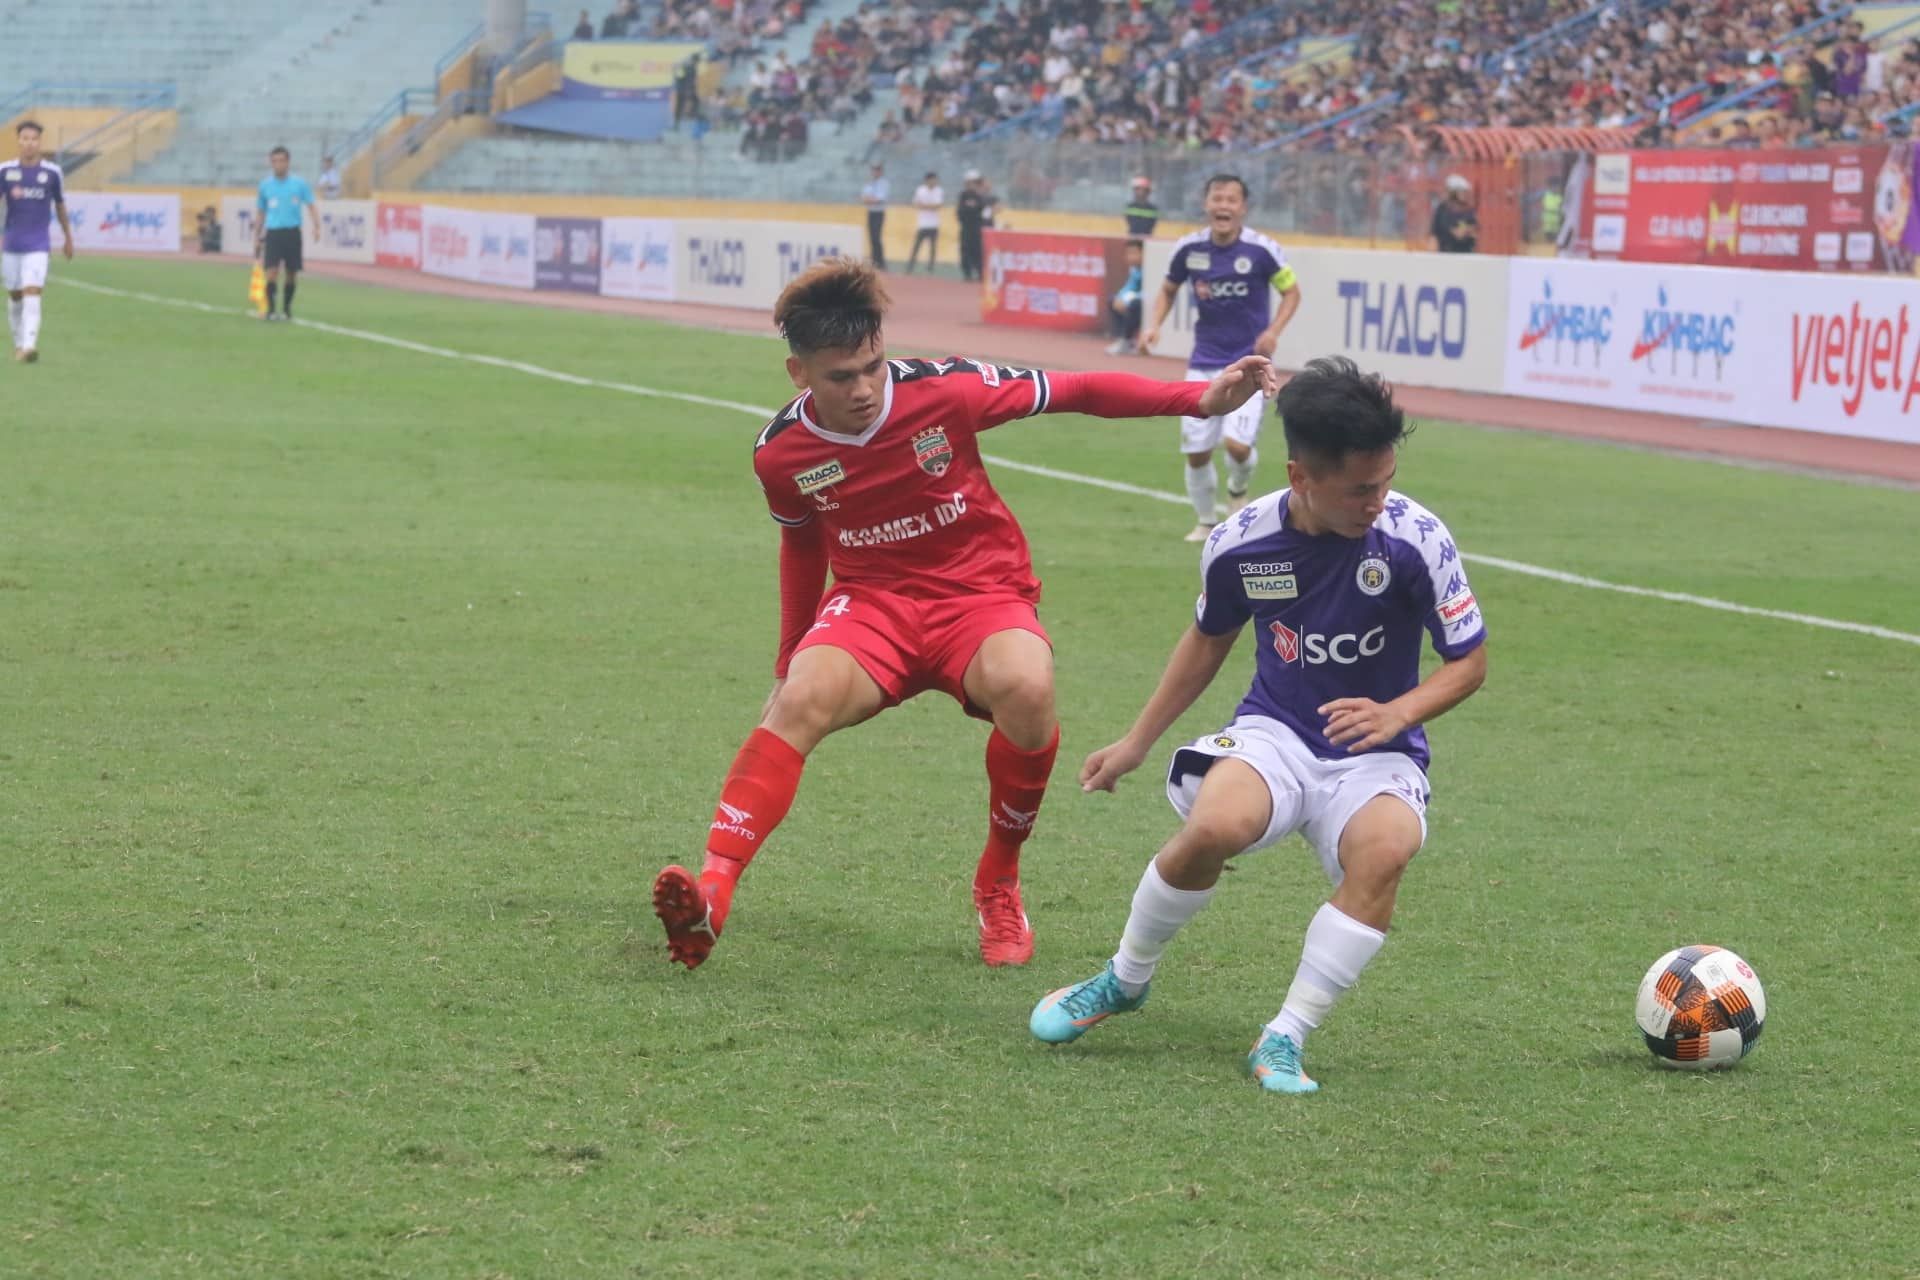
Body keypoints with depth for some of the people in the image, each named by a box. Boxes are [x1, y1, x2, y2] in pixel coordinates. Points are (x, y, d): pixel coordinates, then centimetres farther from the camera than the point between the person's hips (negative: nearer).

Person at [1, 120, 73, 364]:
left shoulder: (52, 172, -1)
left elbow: (60, 206, 12)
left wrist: (68, 238, 21)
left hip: (38, 246, -2)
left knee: (32, 294, -16)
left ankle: (29, 347, -24)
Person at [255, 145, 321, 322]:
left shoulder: (299, 183, 2)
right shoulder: (265, 184, 7)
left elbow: (312, 206, 0)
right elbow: (260, 213, 15)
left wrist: (316, 226, -17)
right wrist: (256, 237, 14)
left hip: (292, 232, 0)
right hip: (273, 232, 0)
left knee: (291, 274, 4)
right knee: (272, 271, -13)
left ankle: (286, 309, 20)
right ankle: (270, 309, -10)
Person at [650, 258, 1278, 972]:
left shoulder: (943, 392, -15)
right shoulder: (781, 454, -6)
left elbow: (1074, 393, -6)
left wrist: (1199, 400, -13)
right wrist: (789, 661, 22)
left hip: (980, 592, -1)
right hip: (872, 600, 1)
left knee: (1027, 689, -35)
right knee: (802, 700, -32)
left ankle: (999, 885, -9)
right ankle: (712, 893, -37)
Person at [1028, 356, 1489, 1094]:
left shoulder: (1415, 541, -16)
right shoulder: (1241, 544, -8)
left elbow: (1469, 662, -4)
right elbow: (1210, 638, 13)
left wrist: (1398, 713, -23)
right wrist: (1135, 744, 18)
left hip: (1374, 753, -1)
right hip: (1275, 735, 1)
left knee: (1385, 849, -36)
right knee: (1215, 825, -33)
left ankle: (1285, 1040, -21)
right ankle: (1125, 980, -3)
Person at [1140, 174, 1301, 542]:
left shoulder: (1262, 249, -13)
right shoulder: (1189, 248, -4)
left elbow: (1291, 291, -1)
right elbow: (1168, 290, 12)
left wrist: (1274, 331, -16)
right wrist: (1155, 325, -5)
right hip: (1204, 362, 3)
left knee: (1237, 443, -19)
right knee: (1196, 450, 4)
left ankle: (1238, 490, 17)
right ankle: (1205, 522, 29)